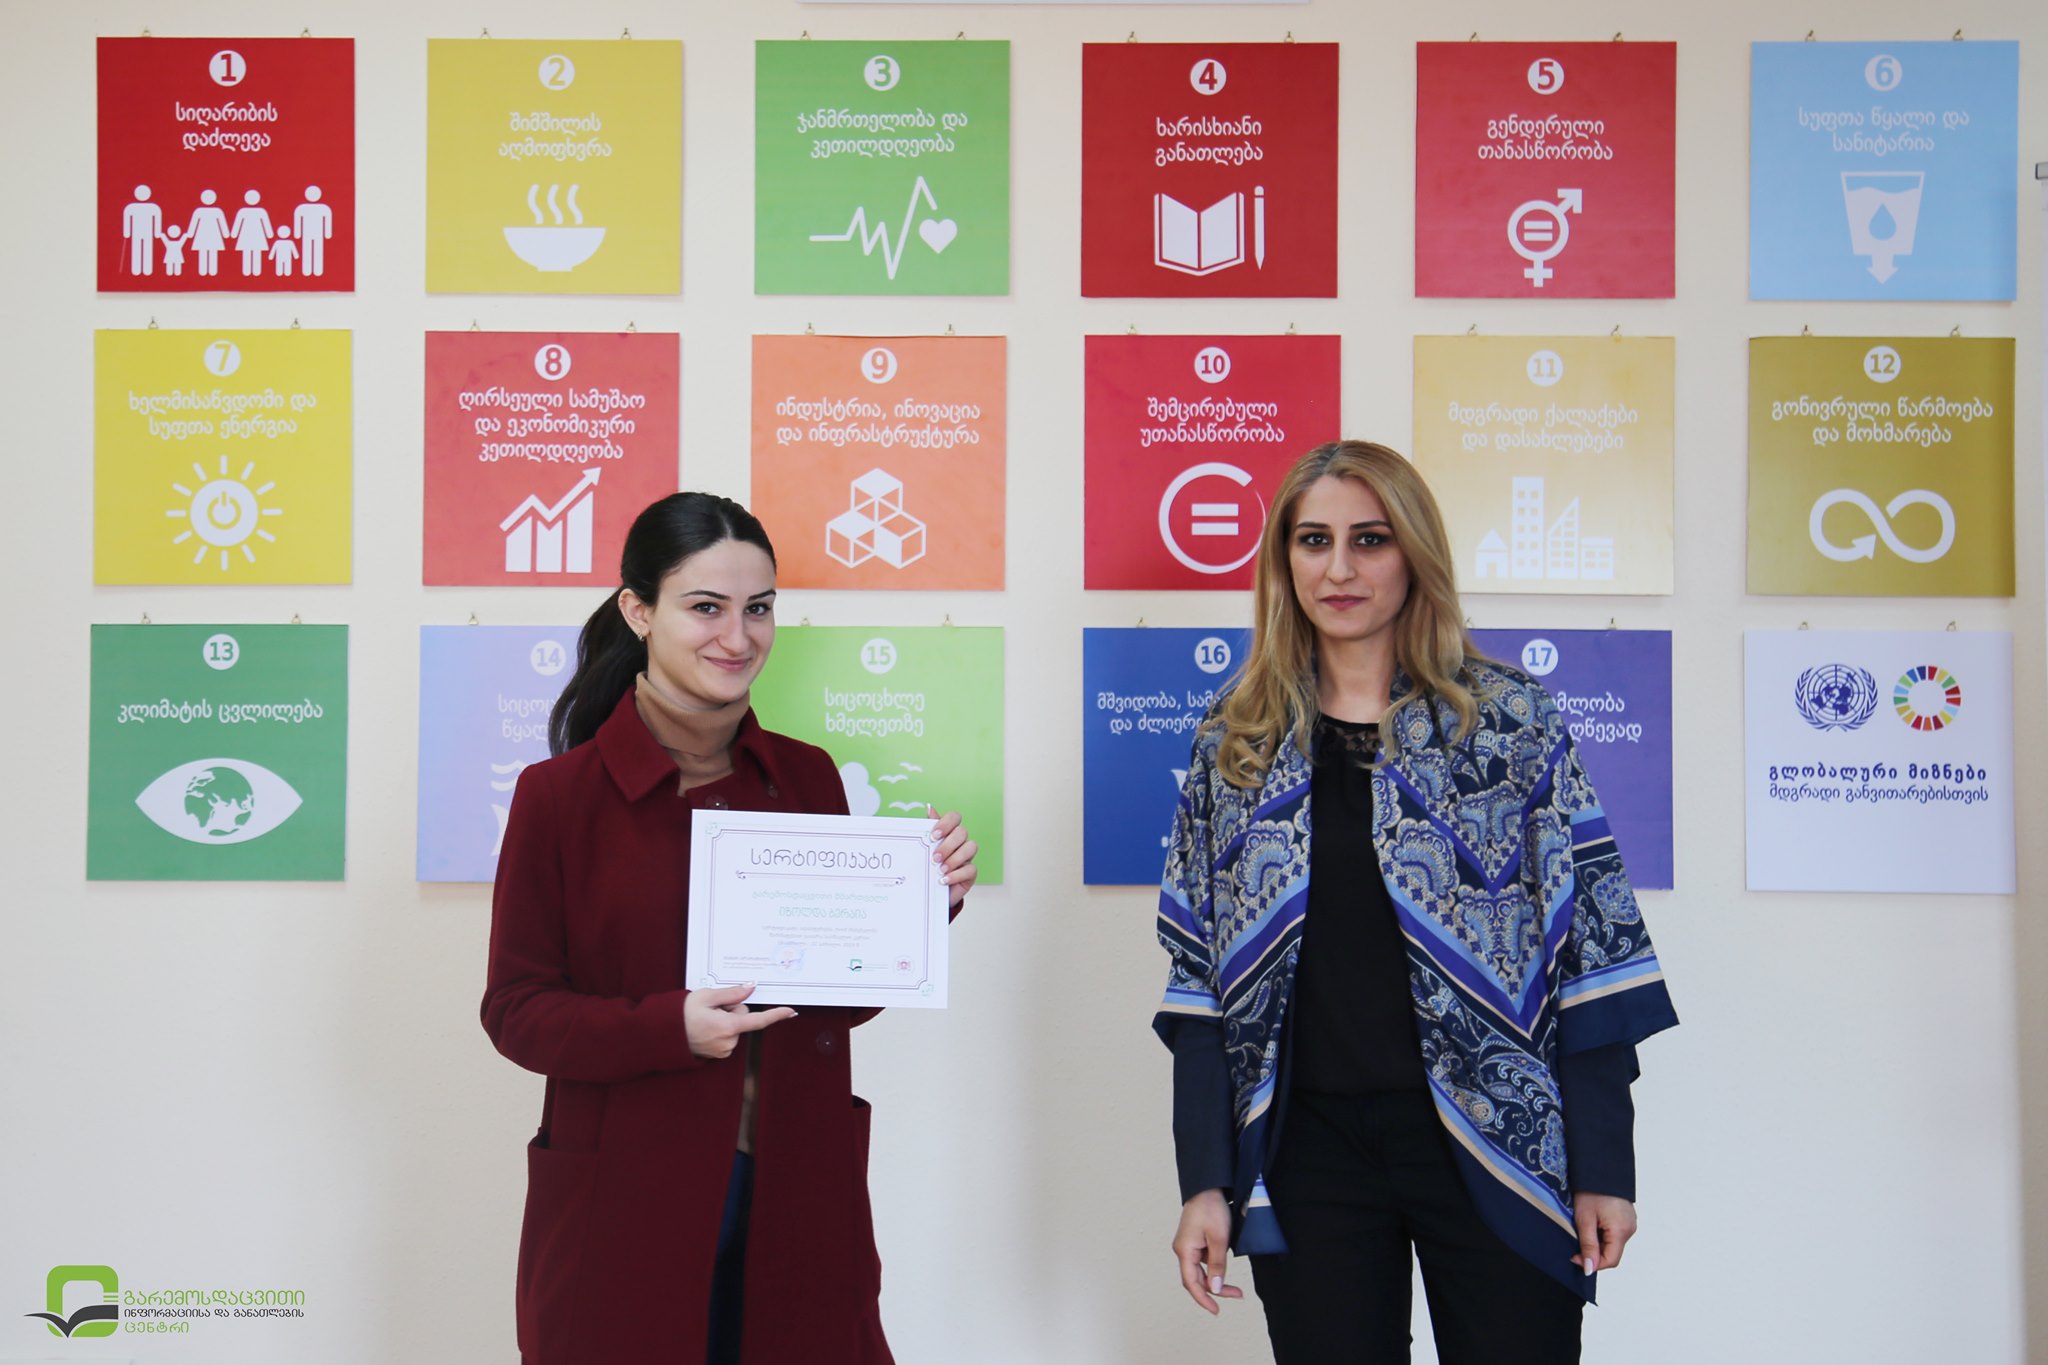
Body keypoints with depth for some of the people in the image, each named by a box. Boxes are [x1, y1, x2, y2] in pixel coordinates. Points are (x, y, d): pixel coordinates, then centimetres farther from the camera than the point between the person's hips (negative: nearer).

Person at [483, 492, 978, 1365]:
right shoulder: (560, 794, -7)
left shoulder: (806, 779, 5)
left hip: (796, 1201, 4)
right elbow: (515, 1009, -7)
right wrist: (668, 1027, -22)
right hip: (626, 1207, -3)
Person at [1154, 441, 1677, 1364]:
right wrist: (1205, 1181, -1)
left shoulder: (1513, 721, -2)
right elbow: (1200, 976, 5)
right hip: (1309, 1152, 2)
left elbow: (1590, 949, -3)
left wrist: (1604, 1168, -7)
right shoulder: (1233, 742, 5)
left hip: (1491, 1145, -1)